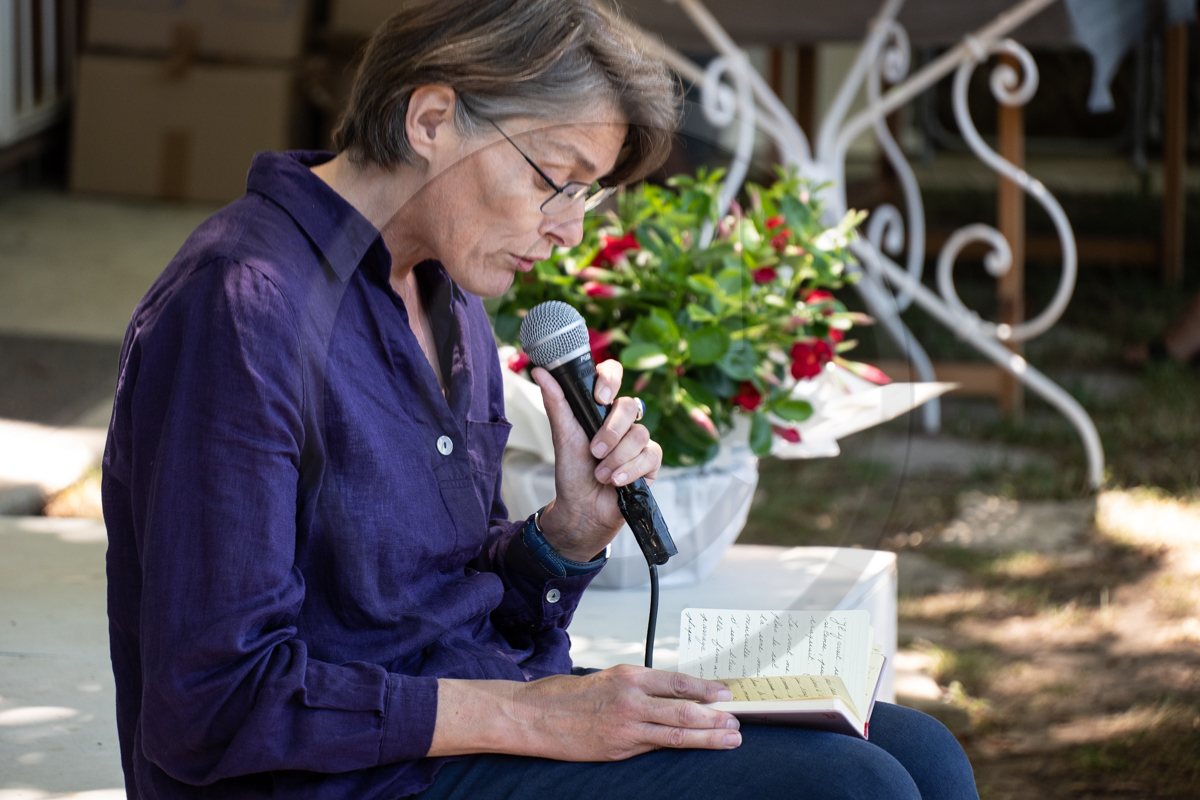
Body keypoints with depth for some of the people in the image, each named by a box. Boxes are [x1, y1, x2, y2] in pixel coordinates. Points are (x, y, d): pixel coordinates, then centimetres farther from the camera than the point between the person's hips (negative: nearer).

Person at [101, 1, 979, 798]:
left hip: (453, 726, 9)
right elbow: (212, 706, -22)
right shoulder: (243, 305, -18)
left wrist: (577, 528, -3)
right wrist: (528, 716, -20)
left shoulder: (447, 299, 13)